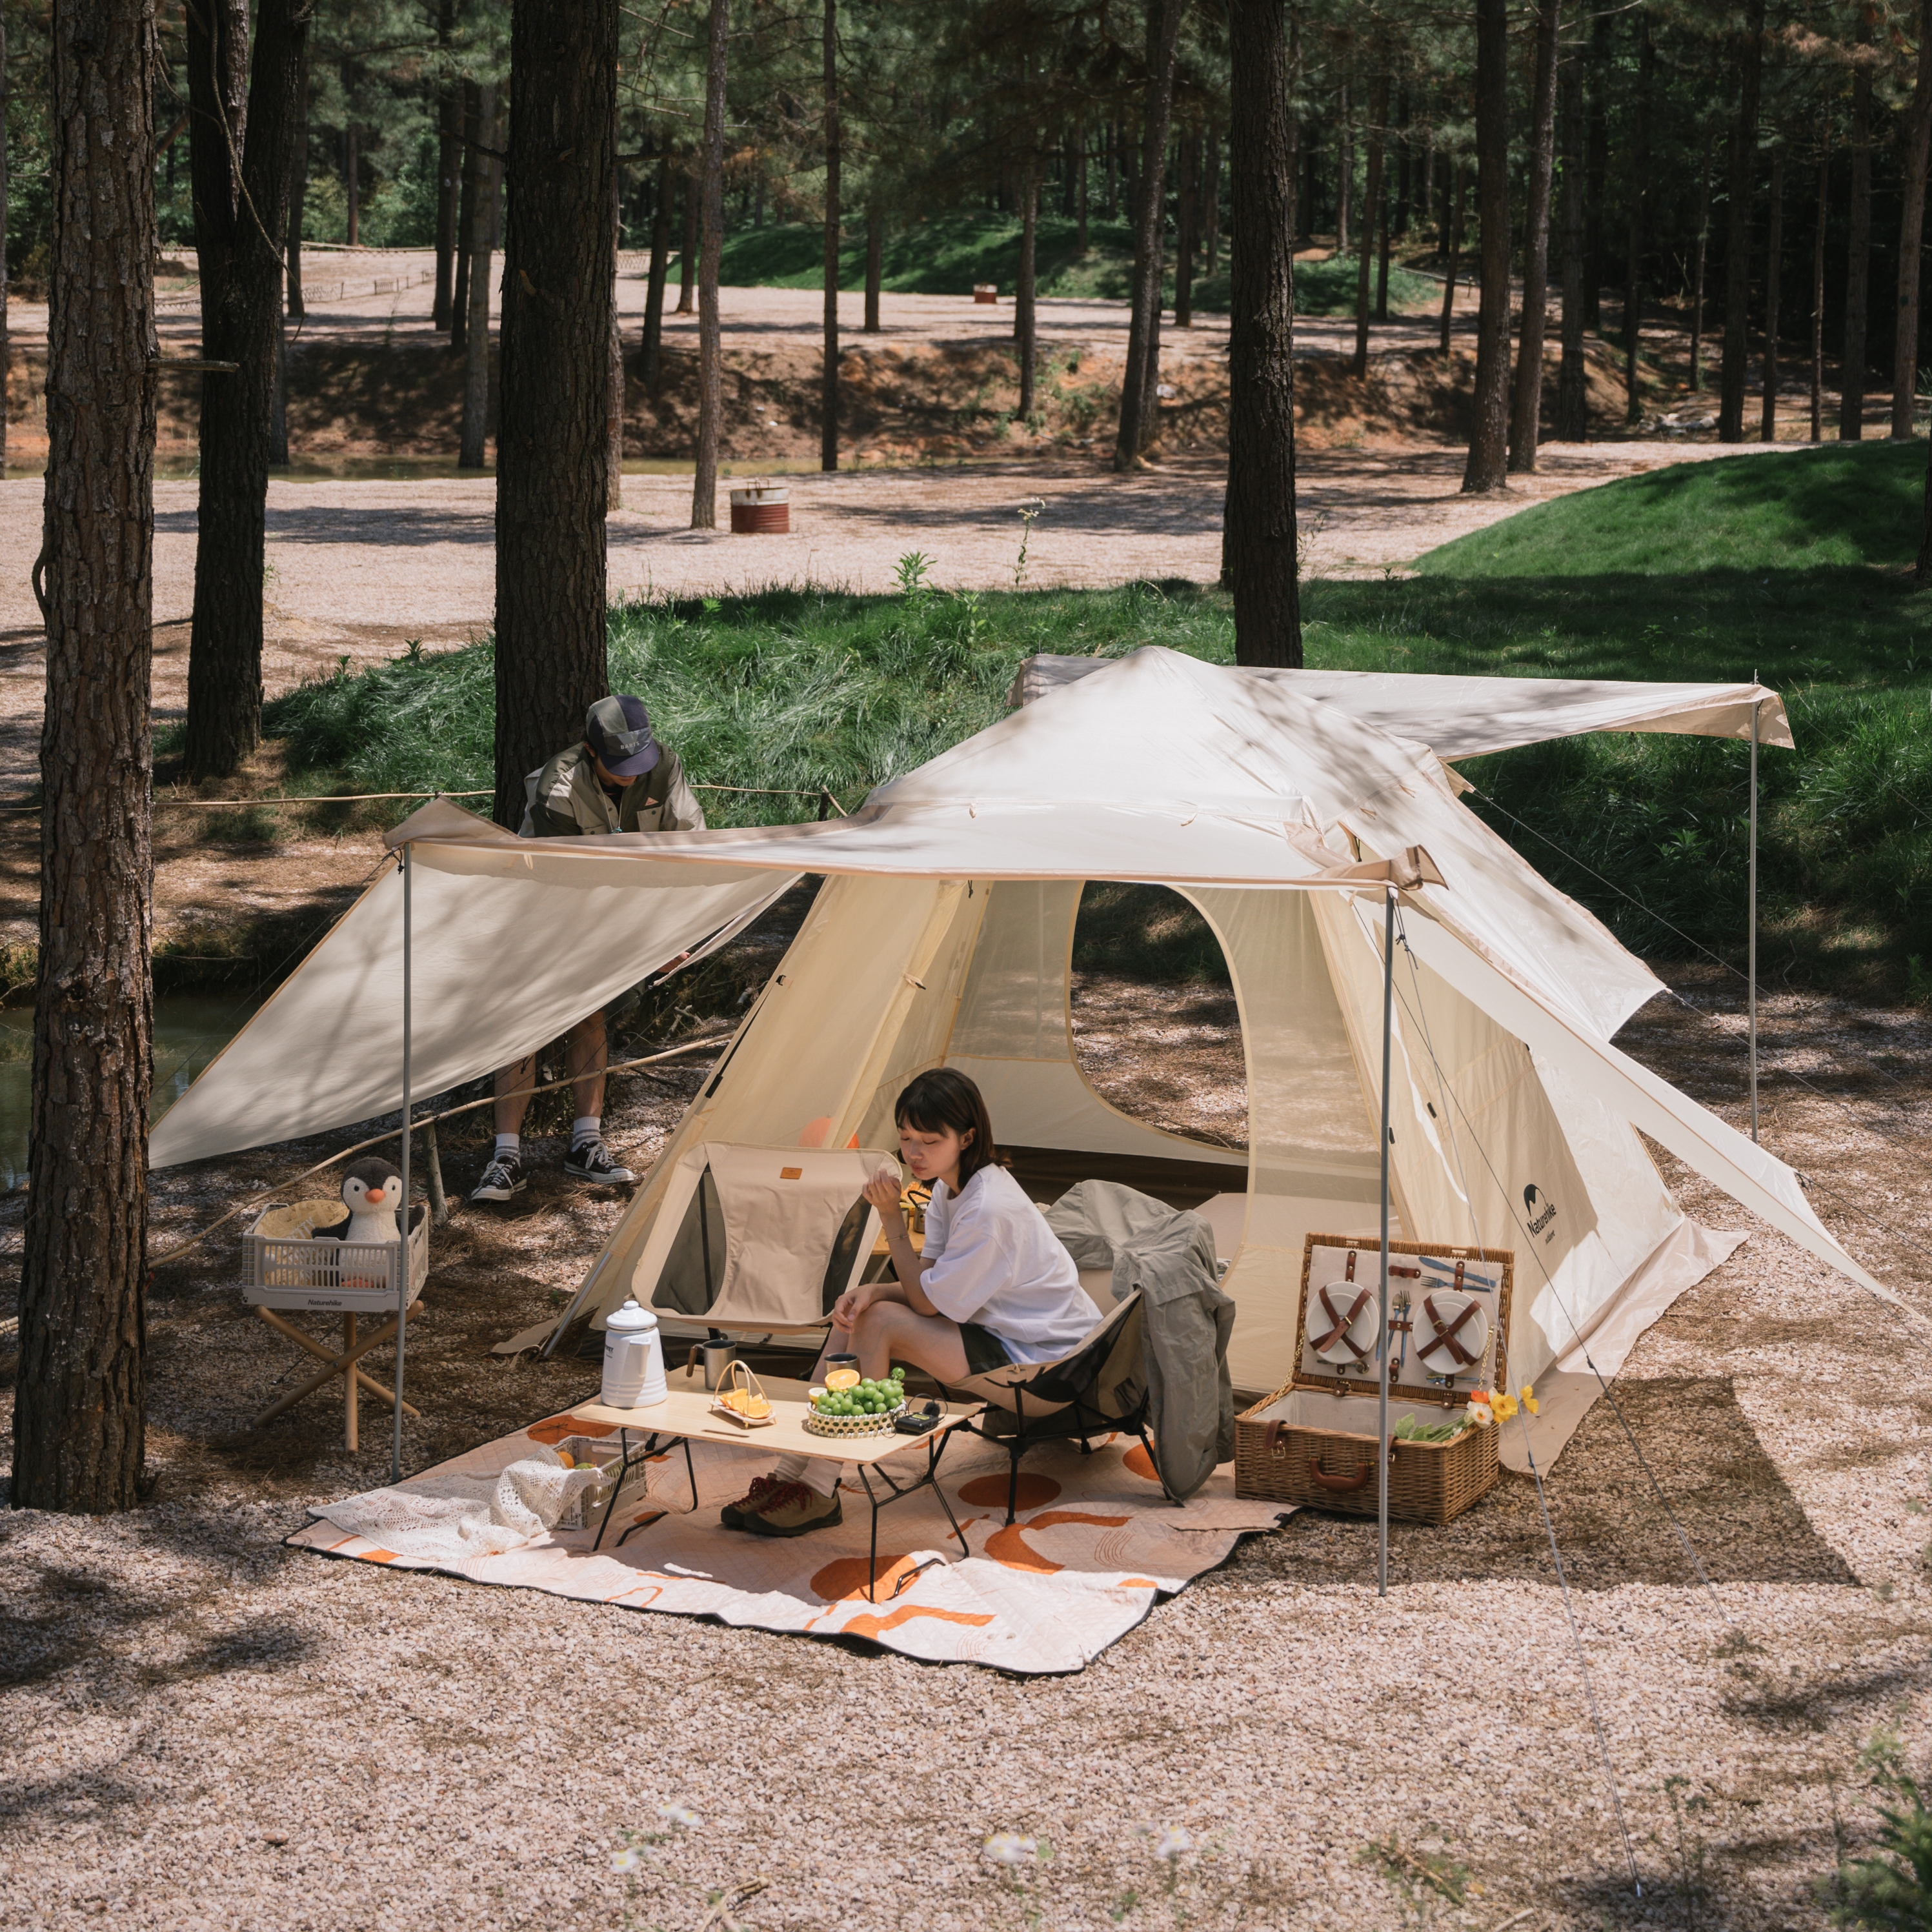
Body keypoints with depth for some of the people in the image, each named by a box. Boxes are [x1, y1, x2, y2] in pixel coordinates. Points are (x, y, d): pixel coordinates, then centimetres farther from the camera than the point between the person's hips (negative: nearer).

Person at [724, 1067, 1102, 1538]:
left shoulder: (990, 1208, -27)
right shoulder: (949, 1187, 3)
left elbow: (925, 1301, -19)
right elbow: (929, 1282, 3)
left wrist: (892, 1217, -17)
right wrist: (871, 1291, -17)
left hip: (1037, 1356, -10)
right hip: (992, 1327, 10)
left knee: (879, 1322, -22)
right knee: (856, 1310, -1)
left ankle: (818, 1492, -17)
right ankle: (792, 1472, -2)